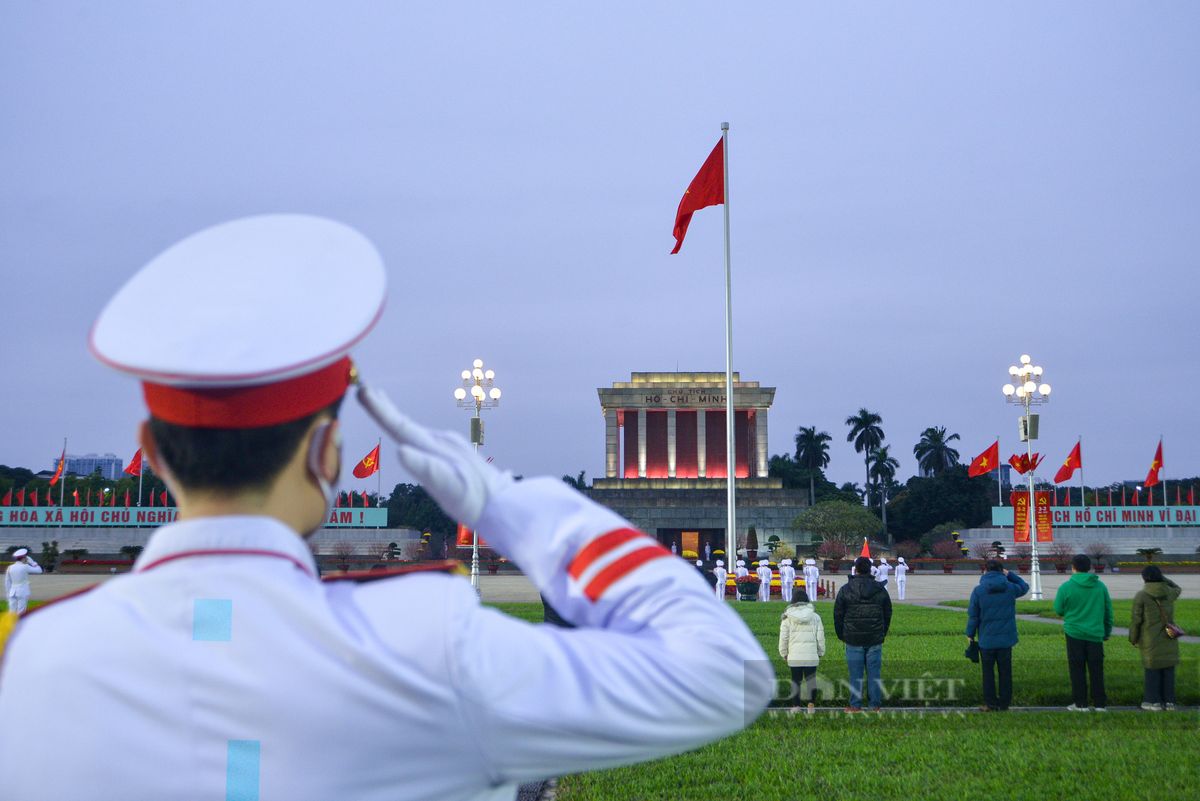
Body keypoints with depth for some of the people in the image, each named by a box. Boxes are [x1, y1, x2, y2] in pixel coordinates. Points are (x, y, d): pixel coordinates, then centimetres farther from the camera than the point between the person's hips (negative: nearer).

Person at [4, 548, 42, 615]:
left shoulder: (10, 567, 4)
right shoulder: (25, 567, -10)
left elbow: (7, 582, 8)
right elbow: (39, 570, 0)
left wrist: (8, 594, 16)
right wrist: (31, 561, 7)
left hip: (13, 592, 5)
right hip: (23, 592, -5)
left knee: (12, 614, 6)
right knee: (20, 614, -2)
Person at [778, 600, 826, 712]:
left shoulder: (787, 618, -1)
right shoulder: (815, 617, 2)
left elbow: (783, 638, 2)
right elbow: (820, 637, 6)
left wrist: (784, 654, 15)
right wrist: (820, 653, 18)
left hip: (794, 657, 0)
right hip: (811, 656, 0)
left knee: (795, 681, 7)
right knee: (811, 680, 8)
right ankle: (811, 704, 4)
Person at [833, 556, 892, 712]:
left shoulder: (845, 590, -3)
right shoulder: (880, 590, 3)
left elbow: (838, 615, 1)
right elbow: (888, 614, 10)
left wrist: (841, 635, 12)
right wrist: (882, 634, 20)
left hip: (853, 640, -2)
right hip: (875, 640, 2)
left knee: (855, 674, 2)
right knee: (874, 672, 5)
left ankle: (855, 705, 5)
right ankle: (876, 704, 7)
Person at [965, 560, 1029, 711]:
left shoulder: (978, 590, -10)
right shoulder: (1010, 588, -5)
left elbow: (973, 615, -5)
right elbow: (1024, 587, 19)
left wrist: (970, 634, 7)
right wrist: (1010, 575, 12)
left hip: (986, 639, -2)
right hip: (1006, 638, 2)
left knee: (988, 672, 9)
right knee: (1005, 672, 11)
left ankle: (990, 703, 10)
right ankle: (1004, 703, 14)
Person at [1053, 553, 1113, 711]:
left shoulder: (1066, 587, -8)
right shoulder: (1100, 586, 2)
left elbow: (1058, 610, 0)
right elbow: (1108, 611, 9)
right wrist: (1107, 631, 19)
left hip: (1074, 633, -3)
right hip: (1096, 634, 3)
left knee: (1077, 669, 5)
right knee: (1096, 669, 9)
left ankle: (1080, 703, 6)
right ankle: (1100, 704, 11)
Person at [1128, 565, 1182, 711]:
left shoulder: (1141, 595, -11)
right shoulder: (1169, 592, 2)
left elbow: (1136, 619, -10)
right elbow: (1177, 589, 29)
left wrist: (1133, 638, 2)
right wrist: (1162, 577, 18)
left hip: (1151, 640, -4)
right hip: (1168, 639, 4)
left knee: (1152, 670, 2)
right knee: (1168, 669, 9)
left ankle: (1154, 701, 4)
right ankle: (1169, 701, 12)